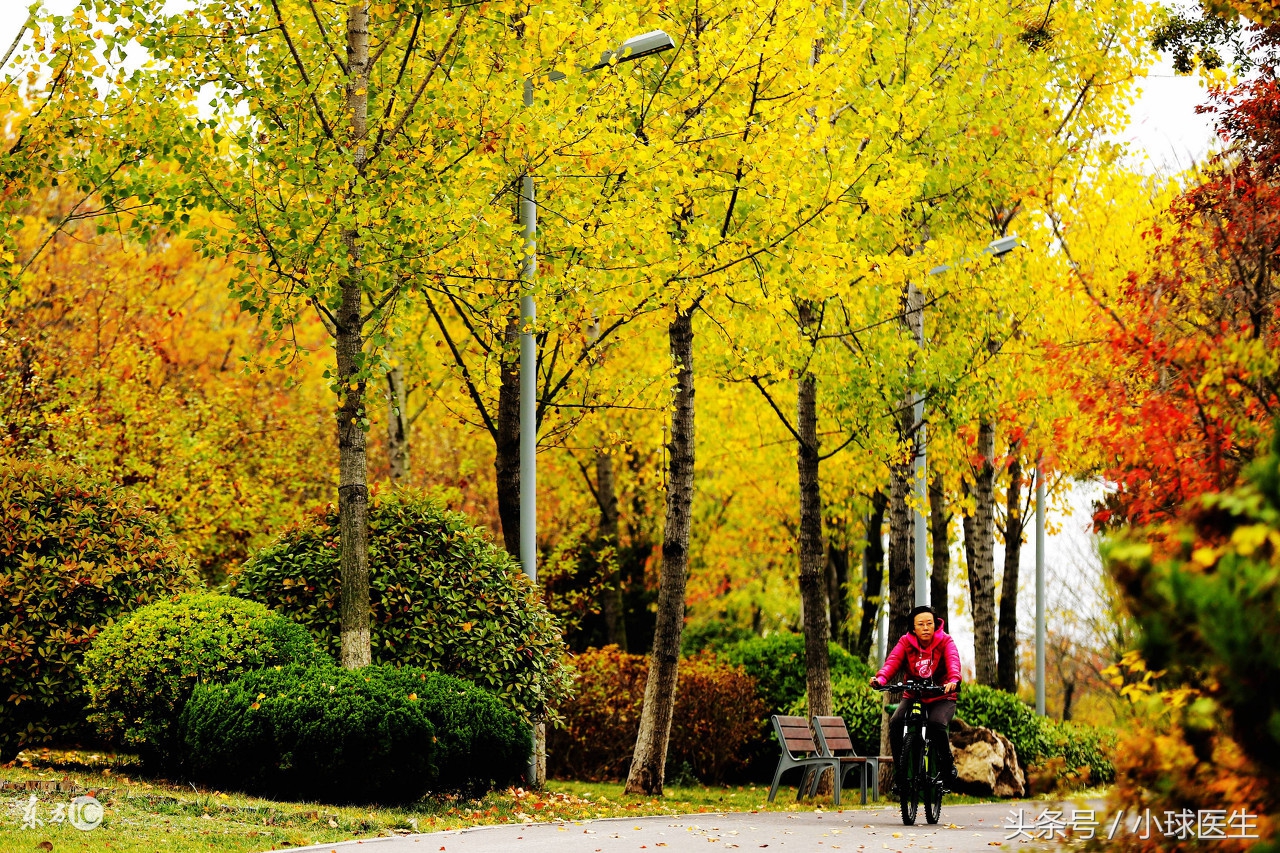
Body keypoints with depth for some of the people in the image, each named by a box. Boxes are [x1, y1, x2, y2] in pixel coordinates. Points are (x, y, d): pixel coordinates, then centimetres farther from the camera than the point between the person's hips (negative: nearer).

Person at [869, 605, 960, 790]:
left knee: (937, 724, -32)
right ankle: (900, 769, -11)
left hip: (941, 698, -2)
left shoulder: (945, 641, -7)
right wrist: (881, 678, -42)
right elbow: (893, 661, -20)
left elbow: (953, 661, -26)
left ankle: (948, 768, -10)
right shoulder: (906, 643, -3)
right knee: (896, 722, -25)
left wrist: (954, 680, -49)